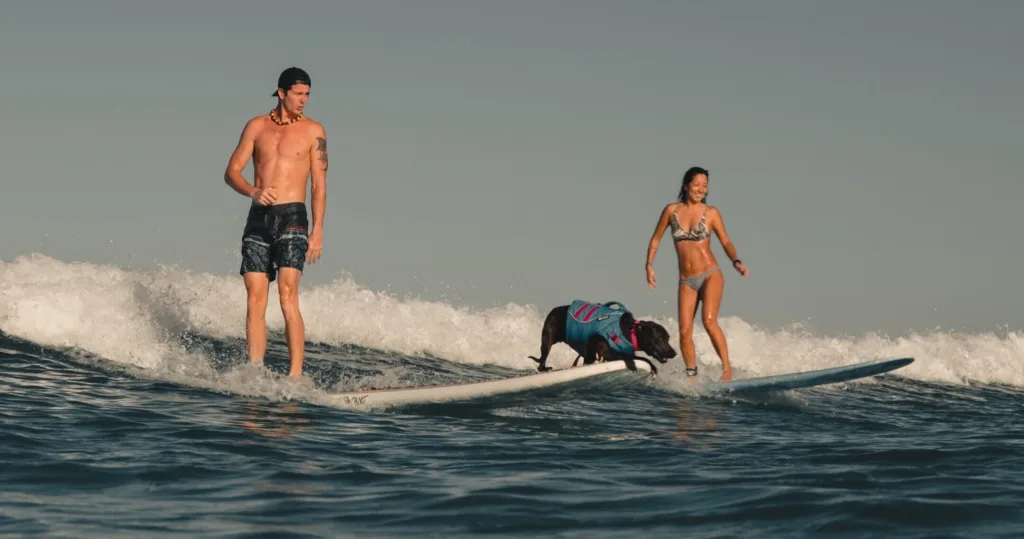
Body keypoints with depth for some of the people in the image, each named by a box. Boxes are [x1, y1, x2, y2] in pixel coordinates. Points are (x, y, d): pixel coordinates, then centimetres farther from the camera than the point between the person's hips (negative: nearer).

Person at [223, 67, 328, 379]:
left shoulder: (313, 130, 5)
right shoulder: (257, 126, 11)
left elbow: (319, 184, 2)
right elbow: (231, 172, 8)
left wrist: (317, 231, -6)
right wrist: (253, 192, -13)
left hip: (292, 217, -3)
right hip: (258, 219, 3)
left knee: (288, 295, -17)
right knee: (255, 299, -3)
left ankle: (295, 375, -21)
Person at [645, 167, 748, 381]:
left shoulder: (711, 213, 1)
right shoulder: (671, 210, 4)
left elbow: (726, 242, 5)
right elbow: (656, 239, 14)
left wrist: (736, 261, -13)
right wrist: (649, 265, 5)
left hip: (710, 275, -2)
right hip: (687, 281, 2)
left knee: (709, 321, -22)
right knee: (685, 331, -5)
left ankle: (727, 368, -16)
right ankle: (692, 376, 8)